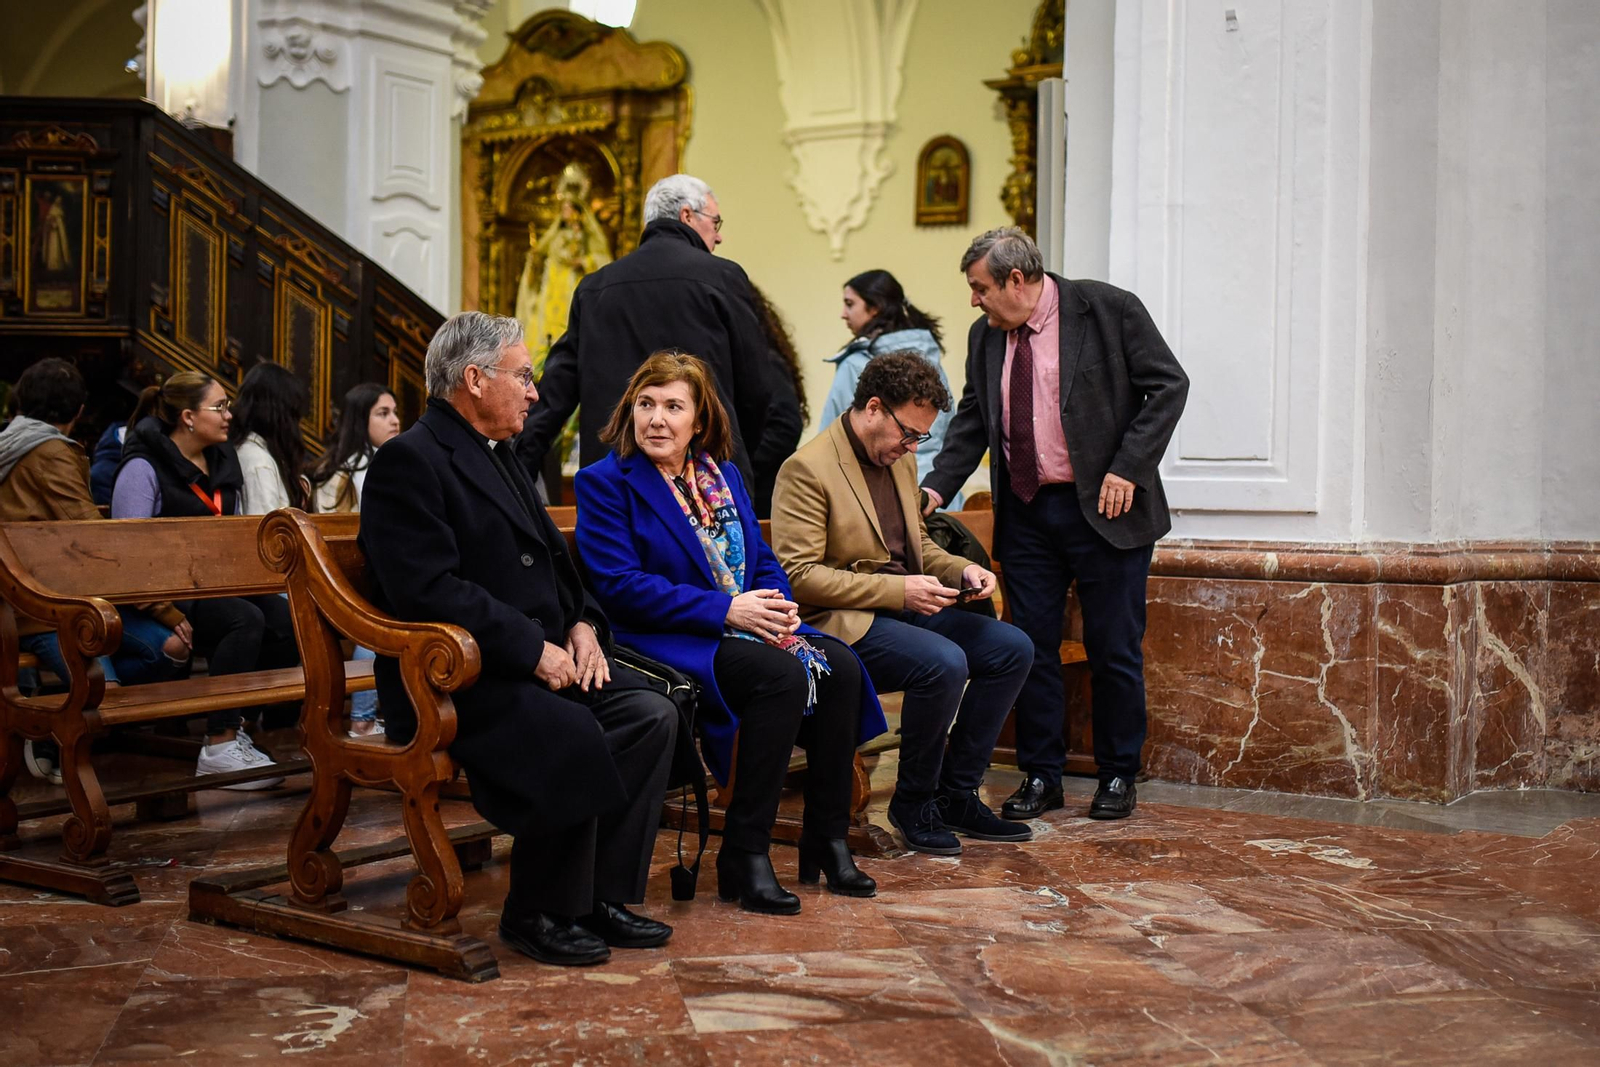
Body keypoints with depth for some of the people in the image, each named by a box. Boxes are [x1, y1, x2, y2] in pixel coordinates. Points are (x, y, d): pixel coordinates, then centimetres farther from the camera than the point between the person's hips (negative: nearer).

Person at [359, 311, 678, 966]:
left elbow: (552, 560, 23)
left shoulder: (498, 456, 20)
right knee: (574, 737, -30)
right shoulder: (409, 461, -11)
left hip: (544, 660, 9)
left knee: (651, 715, -10)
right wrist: (532, 649, -22)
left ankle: (603, 896, -3)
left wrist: (581, 623, 2)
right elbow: (428, 589, -22)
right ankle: (538, 914, -9)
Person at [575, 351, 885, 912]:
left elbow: (763, 560, 17)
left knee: (840, 666, -18)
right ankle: (743, 855, -22)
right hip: (669, 638, -6)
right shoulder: (605, 482, -3)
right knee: (781, 674, -31)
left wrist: (778, 606, -8)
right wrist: (726, 610, -19)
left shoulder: (724, 475, 17)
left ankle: (827, 839, -7)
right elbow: (618, 585, -14)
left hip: (748, 627, 7)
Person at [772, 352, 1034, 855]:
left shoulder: (901, 460, 14)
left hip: (906, 607, 9)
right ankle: (913, 802, -8)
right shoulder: (807, 469, -13)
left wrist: (961, 569, 4)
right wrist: (897, 589, -22)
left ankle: (956, 794, 3)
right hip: (841, 623, -9)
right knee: (944, 663, -31)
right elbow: (797, 574, -19)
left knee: (1013, 648, -5)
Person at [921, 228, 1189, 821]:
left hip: (1104, 508, -4)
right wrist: (938, 486, 1)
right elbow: (971, 420, 15)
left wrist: (1127, 467, -15)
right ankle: (1041, 776, 20)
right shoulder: (985, 335, 9)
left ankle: (1117, 776, 20)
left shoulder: (1108, 309, -7)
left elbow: (1168, 386, -7)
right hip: (1025, 511, 5)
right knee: (1030, 649, 6)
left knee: (1113, 650, 4)